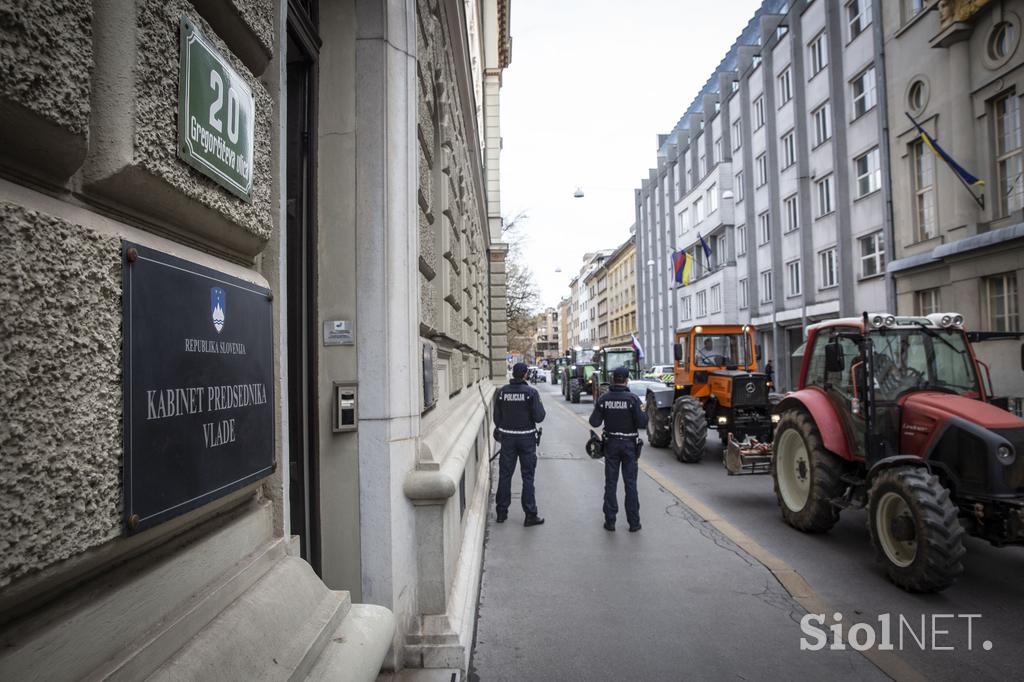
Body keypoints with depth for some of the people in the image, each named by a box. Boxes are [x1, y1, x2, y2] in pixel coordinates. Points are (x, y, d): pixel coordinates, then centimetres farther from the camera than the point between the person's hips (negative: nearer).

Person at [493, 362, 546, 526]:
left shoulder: (502, 391, -2)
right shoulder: (531, 392, -12)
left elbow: (497, 417, 2)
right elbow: (539, 417, -14)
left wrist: (498, 433, 17)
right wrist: (540, 406, 6)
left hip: (507, 437, 3)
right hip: (526, 438, -2)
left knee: (505, 475, 11)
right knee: (528, 477, 5)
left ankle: (501, 512, 19)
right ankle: (530, 515, 9)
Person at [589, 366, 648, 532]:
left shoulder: (604, 399, -6)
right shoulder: (632, 399, -14)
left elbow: (594, 422, -6)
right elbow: (642, 423, -17)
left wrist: (598, 409, 12)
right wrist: (645, 414, 3)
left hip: (611, 444, 2)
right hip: (629, 444, -2)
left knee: (610, 483, 10)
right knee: (630, 484, 6)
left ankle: (610, 521, 14)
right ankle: (633, 522, 11)